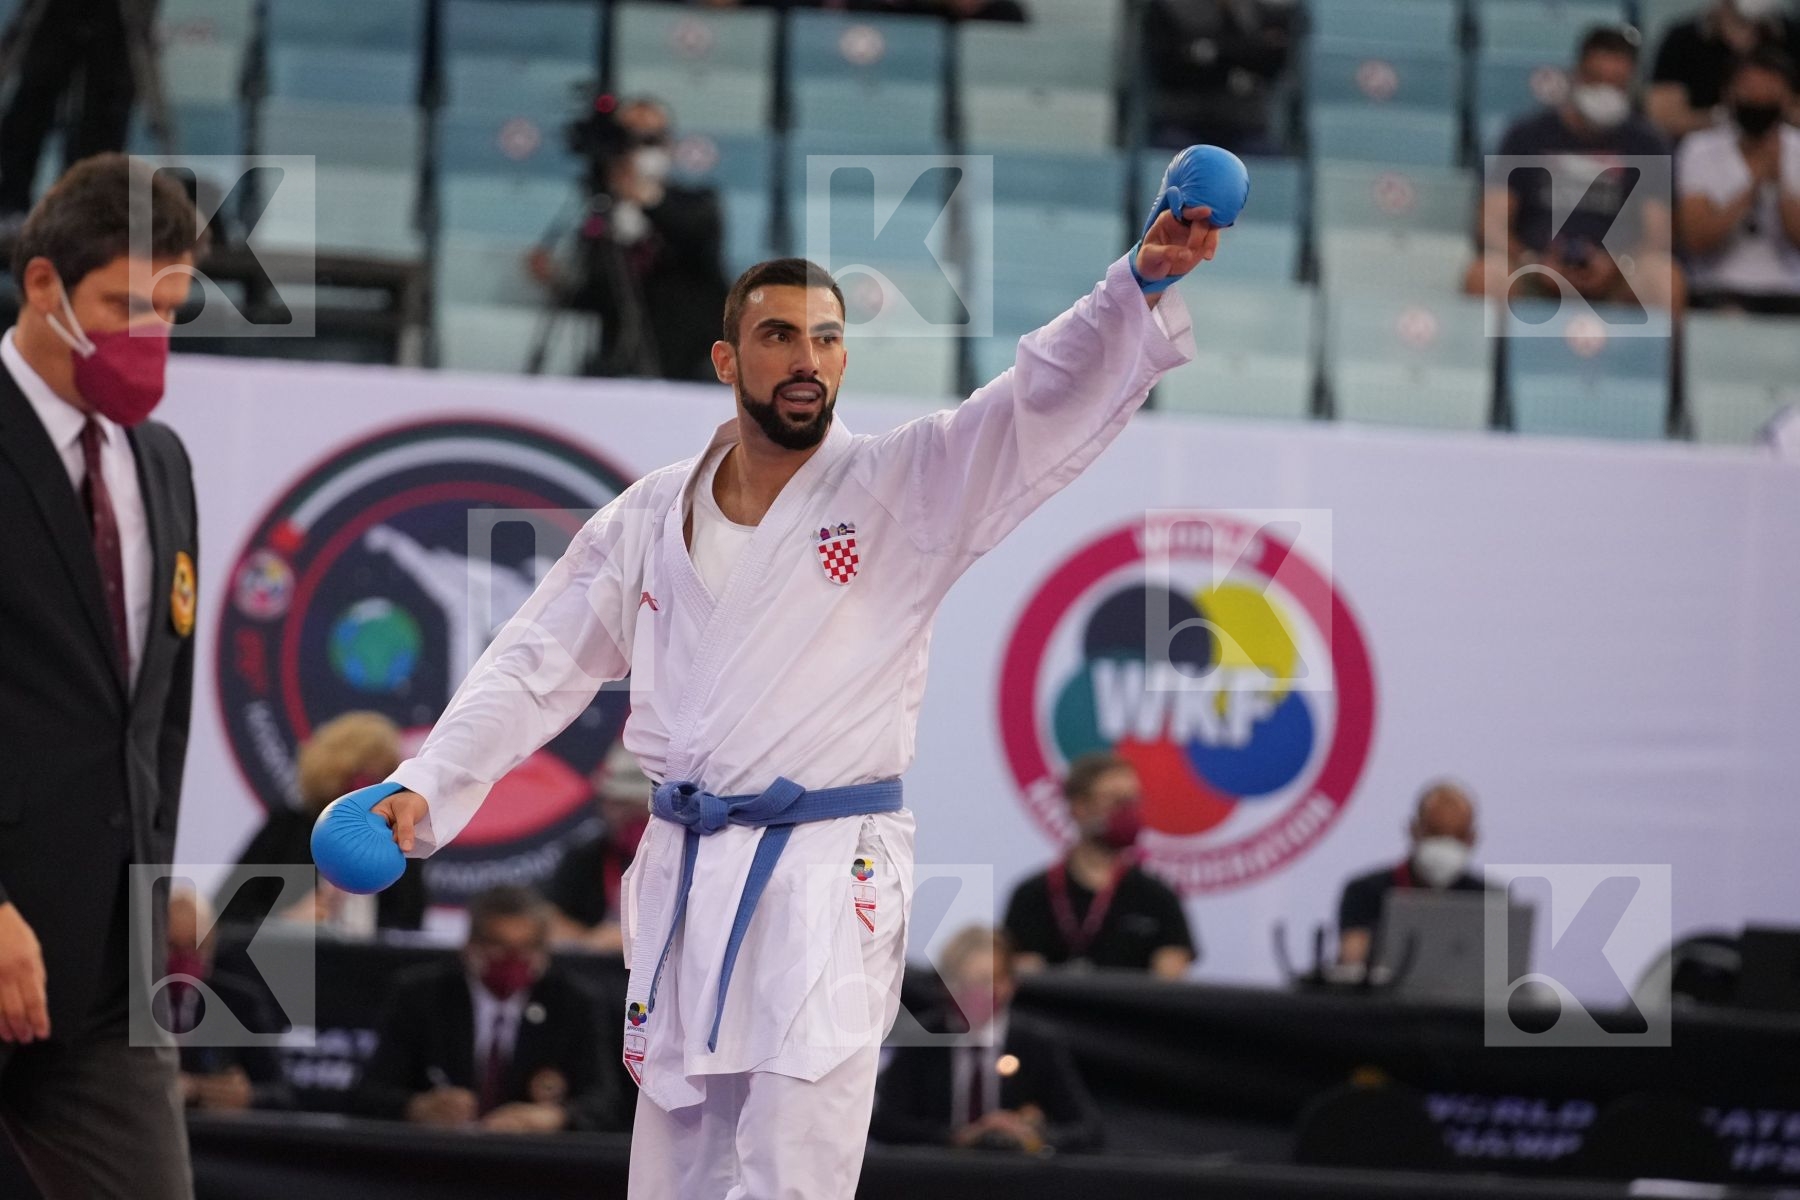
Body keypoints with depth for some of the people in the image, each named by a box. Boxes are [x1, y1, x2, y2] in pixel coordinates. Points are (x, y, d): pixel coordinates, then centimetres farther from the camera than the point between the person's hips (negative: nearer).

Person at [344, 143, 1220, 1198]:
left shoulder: (904, 487, -1)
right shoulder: (654, 516, 10)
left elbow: (1048, 398, -13)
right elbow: (538, 665, 12)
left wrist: (1143, 283, -29)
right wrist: (425, 789, 1)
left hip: (826, 880, -4)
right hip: (683, 875, 4)